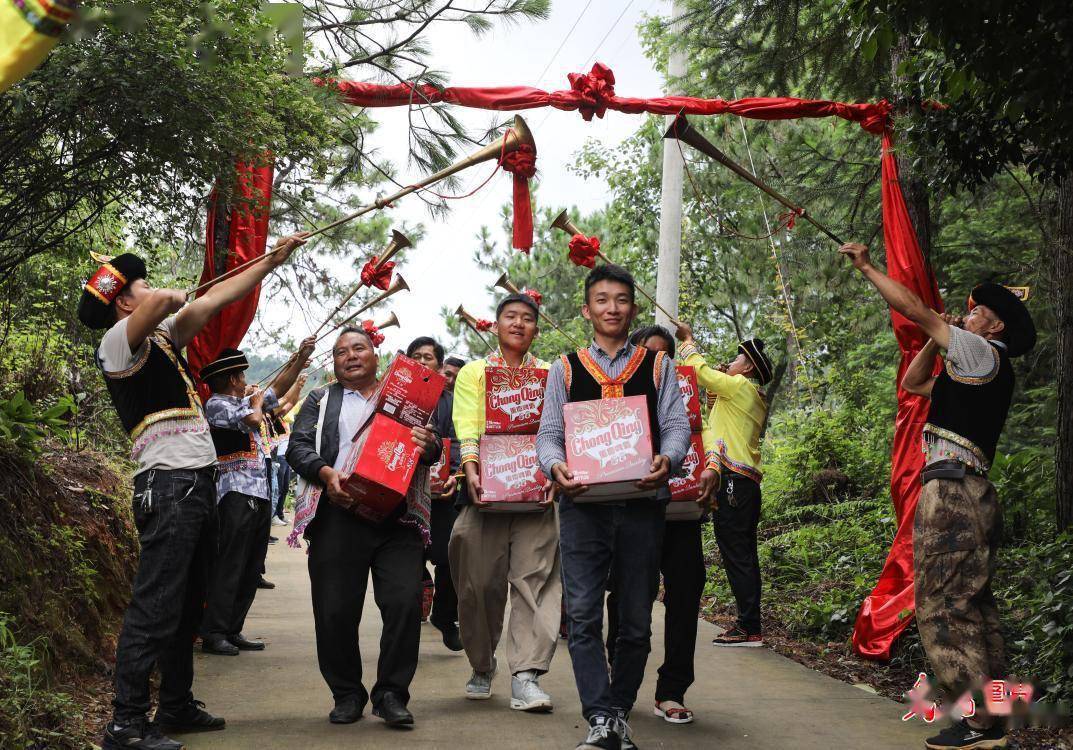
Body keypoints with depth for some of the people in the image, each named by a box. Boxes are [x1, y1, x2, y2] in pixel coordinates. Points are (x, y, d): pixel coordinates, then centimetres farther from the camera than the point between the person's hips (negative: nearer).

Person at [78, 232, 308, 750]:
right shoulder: (119, 341, -7)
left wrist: (271, 261, 26)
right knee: (155, 607, -11)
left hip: (197, 486, 10)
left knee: (187, 607, 15)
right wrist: (171, 298, -4)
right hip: (168, 487, -10)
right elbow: (162, 301, -28)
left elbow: (215, 300, 26)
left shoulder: (162, 337, 20)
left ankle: (176, 707, 24)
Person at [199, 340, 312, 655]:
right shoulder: (217, 404, -7)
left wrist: (301, 358, 18)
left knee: (251, 569, 9)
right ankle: (214, 633, -7)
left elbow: (278, 388, 28)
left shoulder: (245, 401, 20)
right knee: (230, 565, -10)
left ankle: (233, 630, 14)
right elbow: (253, 419, -20)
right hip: (237, 493, -9)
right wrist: (257, 399, 2)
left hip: (261, 494, 9)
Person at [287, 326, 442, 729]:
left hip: (398, 516, 0)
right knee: (335, 610, -2)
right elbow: (298, 446, 6)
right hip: (339, 514, 0)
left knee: (405, 602, -10)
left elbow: (433, 447, 12)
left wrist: (428, 445, -13)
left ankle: (391, 693, 3)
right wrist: (326, 473, -14)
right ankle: (346, 694, 15)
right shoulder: (320, 401, 19)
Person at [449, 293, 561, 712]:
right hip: (486, 486, 0)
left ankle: (525, 674, -8)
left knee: (535, 578, -8)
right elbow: (467, 425, -3)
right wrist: (470, 470, -20)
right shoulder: (473, 372, 12)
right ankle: (482, 666, 20)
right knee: (480, 580, 2)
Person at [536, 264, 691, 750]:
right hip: (583, 504, 0)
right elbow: (548, 433, 8)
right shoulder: (565, 369, 13)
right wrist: (555, 465, -15)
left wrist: (667, 459, -19)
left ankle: (619, 710, 20)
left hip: (642, 503, 1)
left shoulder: (657, 366, 13)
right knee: (583, 614, -10)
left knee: (636, 619, 6)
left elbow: (677, 426, 4)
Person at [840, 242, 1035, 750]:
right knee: (972, 608, 11)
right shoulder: (970, 373, 24)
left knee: (942, 605, -12)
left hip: (954, 491, -10)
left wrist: (866, 266, 3)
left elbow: (913, 309, -5)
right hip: (967, 494, 10)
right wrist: (936, 341, 21)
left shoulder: (985, 354, -3)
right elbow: (913, 383, 33)